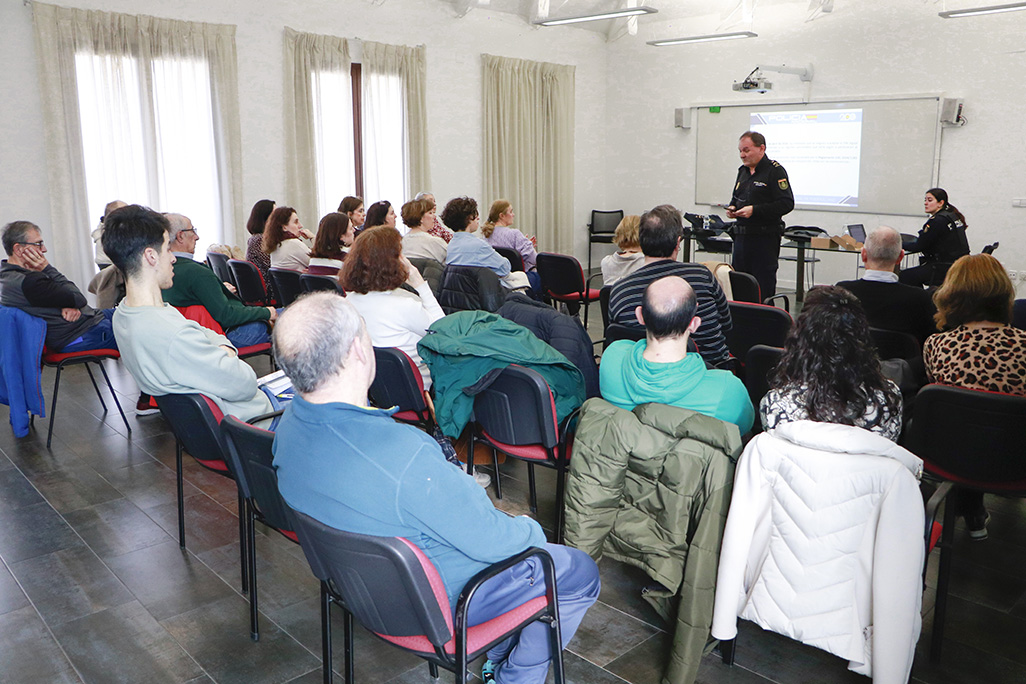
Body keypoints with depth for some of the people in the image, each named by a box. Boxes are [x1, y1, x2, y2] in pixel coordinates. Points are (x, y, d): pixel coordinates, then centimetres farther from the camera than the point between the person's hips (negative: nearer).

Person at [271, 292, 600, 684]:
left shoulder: (289, 424, -13)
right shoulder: (404, 456, -41)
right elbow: (492, 541, -28)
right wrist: (531, 530, -5)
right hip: (435, 603, -8)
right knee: (580, 573, 11)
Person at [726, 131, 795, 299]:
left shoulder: (775, 171, -8)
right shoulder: (743, 171, 16)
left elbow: (786, 204, -16)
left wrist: (754, 210, -21)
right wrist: (732, 208, 6)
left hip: (765, 239, -7)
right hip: (742, 237, 8)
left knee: (764, 289, -4)